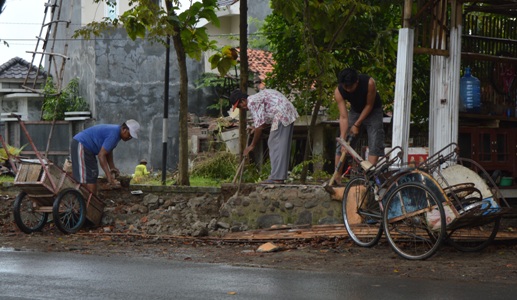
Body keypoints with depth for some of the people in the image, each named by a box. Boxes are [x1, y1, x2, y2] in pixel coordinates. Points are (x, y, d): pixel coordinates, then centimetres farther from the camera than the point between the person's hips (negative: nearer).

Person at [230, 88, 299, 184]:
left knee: (276, 145, -8)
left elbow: (260, 126, -13)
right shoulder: (257, 98, 19)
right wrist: (256, 127, 20)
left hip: (282, 115, -10)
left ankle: (277, 178, -10)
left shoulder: (252, 102, -12)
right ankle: (279, 176, 14)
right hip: (289, 114, 10)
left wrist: (252, 145, -5)